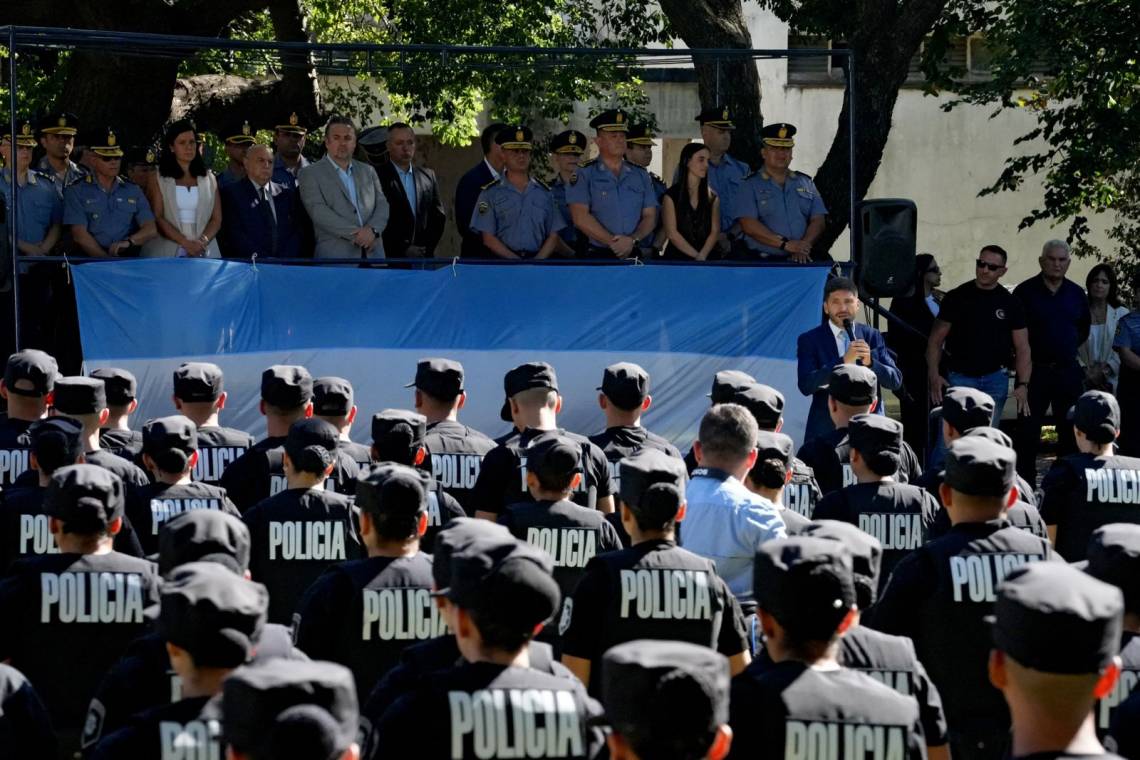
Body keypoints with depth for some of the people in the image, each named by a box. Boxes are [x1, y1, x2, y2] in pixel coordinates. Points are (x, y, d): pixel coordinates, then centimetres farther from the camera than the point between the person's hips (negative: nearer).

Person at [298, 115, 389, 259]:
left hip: (373, 253, 4)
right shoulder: (310, 174, 5)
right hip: (335, 256, -4)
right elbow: (318, 211, -7)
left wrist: (372, 230, -10)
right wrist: (356, 234, -14)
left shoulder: (368, 171, 21)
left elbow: (382, 205, 12)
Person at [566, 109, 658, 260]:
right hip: (597, 257, -4)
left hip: (634, 256, 4)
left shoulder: (641, 175, 14)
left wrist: (633, 239, -11)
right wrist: (612, 242, -14)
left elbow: (650, 217, 9)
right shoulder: (583, 174, 2)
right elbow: (580, 218, -8)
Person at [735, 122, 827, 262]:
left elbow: (818, 220, 11)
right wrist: (785, 244, -14)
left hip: (802, 260, 3)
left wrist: (804, 245, -9)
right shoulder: (749, 186, 7)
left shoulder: (806, 183, 19)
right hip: (763, 261, -3)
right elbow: (748, 224, -6)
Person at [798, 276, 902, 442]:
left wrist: (870, 362, -13)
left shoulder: (872, 336, 10)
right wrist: (844, 361, -21)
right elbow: (805, 385, -11)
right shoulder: (809, 340, 2)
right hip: (826, 430, -2)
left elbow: (895, 381, 7)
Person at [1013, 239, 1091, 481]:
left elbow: (1083, 329, 23)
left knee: (1071, 432, 8)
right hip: (1035, 369, -4)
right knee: (1028, 432, -2)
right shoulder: (1025, 292, -6)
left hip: (1068, 370, 4)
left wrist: (1069, 348, 14)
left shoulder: (1076, 294, 8)